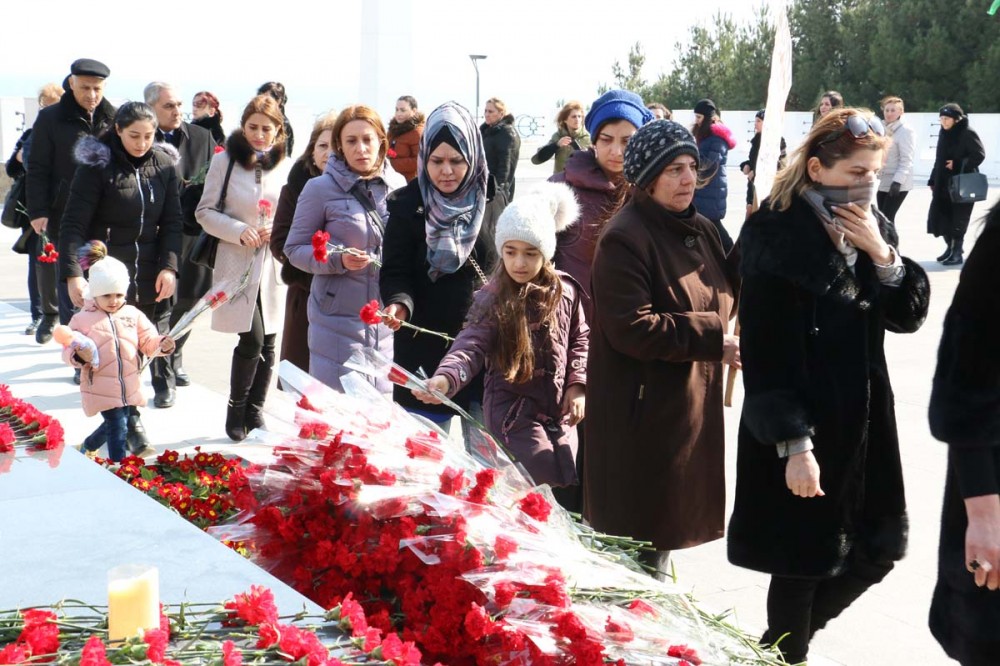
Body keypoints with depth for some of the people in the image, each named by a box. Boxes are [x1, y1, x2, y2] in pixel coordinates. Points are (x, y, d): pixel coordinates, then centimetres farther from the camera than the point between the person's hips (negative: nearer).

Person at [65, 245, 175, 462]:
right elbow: (69, 350, -4)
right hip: (101, 389, -5)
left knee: (113, 425, 21)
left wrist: (162, 344, -15)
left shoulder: (133, 315, 5)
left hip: (130, 387, 5)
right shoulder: (82, 319, -5)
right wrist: (79, 355, -26)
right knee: (117, 427, -12)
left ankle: (88, 447, 49)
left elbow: (148, 342, 6)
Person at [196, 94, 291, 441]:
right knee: (252, 339, -11)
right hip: (237, 265, -3)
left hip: (273, 266, 3)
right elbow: (205, 211, 0)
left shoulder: (286, 167, 6)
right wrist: (238, 231, -14)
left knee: (267, 344, 6)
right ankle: (236, 409, 9)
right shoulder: (225, 161, 0)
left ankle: (255, 411, 22)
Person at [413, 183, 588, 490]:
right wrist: (445, 378, -45)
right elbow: (470, 345, -27)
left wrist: (577, 386, 2)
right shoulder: (492, 299, -14)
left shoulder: (565, 291, -1)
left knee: (566, 487, 14)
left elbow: (579, 338, 13)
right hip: (513, 410, -5)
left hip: (559, 408, 5)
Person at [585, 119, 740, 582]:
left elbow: (724, 301, 18)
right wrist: (713, 340, -20)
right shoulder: (625, 239, -16)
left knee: (670, 524, 18)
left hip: (694, 406, 8)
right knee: (643, 531, 0)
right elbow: (631, 328, -23)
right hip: (643, 411, -8)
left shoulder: (701, 231, 10)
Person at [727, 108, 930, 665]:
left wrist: (882, 255, -11)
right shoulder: (777, 237, -16)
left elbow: (909, 316, 6)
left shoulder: (873, 226, 7)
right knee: (805, 562, 4)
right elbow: (766, 352, -17)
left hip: (864, 421, 7)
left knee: (876, 553, 14)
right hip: (802, 430, -7)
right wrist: (793, 444, -19)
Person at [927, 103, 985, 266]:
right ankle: (951, 247, 23)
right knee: (941, 216, 7)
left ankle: (957, 253, 4)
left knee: (958, 219, -4)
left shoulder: (968, 133, -10)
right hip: (943, 183, 7)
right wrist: (933, 181, 15)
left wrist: (958, 164, -19)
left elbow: (979, 155, -14)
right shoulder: (943, 133, 12)